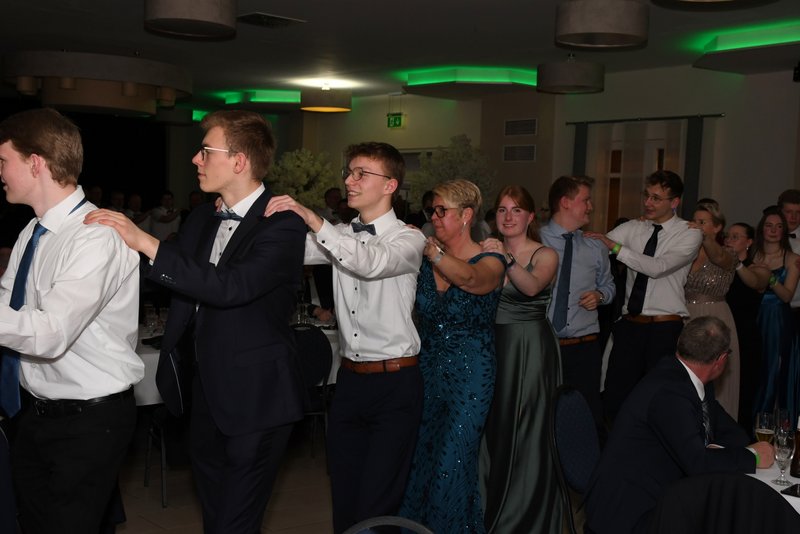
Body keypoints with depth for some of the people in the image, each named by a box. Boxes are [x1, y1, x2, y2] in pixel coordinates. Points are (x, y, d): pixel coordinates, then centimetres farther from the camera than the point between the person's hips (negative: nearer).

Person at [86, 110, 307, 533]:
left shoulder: (282, 225, -16)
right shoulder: (201, 219, 8)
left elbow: (231, 287, -31)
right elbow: (177, 287, 15)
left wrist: (146, 242, -30)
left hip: (255, 398, -8)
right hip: (205, 393, 8)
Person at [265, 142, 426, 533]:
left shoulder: (407, 238, -8)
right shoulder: (338, 236, 10)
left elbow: (372, 262, -29)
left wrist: (310, 218, -35)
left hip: (395, 383, -5)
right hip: (349, 378, 6)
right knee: (344, 496, 14)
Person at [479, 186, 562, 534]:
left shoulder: (545, 255, -4)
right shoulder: (488, 252, 10)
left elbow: (532, 287, -25)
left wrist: (506, 260, -37)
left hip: (531, 350, -4)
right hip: (494, 347, 4)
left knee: (527, 433, 2)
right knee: (493, 430, 12)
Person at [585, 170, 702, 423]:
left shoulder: (689, 234, -4)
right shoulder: (633, 228, 9)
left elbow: (658, 267, -19)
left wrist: (615, 246, -24)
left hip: (666, 328, -4)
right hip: (630, 325, 4)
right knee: (615, 396, 5)